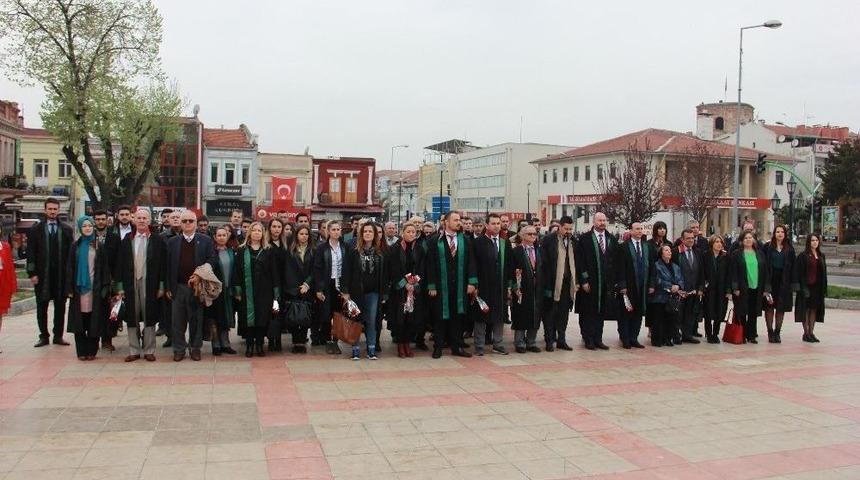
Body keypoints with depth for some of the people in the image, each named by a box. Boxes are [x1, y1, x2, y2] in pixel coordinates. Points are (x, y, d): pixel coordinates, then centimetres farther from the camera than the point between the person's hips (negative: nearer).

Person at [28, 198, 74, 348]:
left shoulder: (66, 230, 6)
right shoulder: (35, 229, 4)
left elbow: (70, 252, 4)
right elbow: (31, 253, 1)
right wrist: (32, 273, -6)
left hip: (61, 275, 1)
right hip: (42, 275, 0)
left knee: (60, 306, 6)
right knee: (41, 307, 6)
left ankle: (58, 336, 14)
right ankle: (43, 336, 15)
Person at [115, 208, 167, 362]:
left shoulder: (158, 240, 1)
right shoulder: (126, 239, 7)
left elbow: (163, 264, 0)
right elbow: (120, 263, 6)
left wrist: (162, 286, -4)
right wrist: (120, 286, 1)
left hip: (150, 284, -2)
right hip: (130, 284, 2)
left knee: (149, 318, 3)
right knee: (132, 319, 6)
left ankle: (149, 351, 12)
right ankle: (134, 350, 15)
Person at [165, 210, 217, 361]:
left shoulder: (206, 241, 4)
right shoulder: (172, 242, 8)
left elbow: (211, 261, -2)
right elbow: (168, 266, 6)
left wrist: (199, 276, -14)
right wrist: (168, 287, 1)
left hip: (197, 286, -1)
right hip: (178, 287, 1)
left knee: (196, 319, 5)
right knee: (177, 320, 5)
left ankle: (195, 348, 16)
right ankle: (179, 349, 15)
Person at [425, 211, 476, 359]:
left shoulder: (465, 240, 6)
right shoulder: (435, 241, -2)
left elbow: (471, 262, 3)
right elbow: (430, 264, -3)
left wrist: (472, 282, -7)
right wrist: (431, 286, -8)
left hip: (460, 286, 2)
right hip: (441, 286, -2)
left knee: (457, 316, 8)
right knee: (440, 316, 3)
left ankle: (456, 347, 17)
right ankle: (438, 347, 13)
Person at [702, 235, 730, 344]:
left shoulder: (725, 257, 5)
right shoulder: (705, 256, 1)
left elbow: (728, 274, 3)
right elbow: (702, 273, 0)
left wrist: (728, 290, -4)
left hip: (721, 290, 2)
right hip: (708, 289, -1)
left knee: (719, 314, 4)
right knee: (708, 314, 2)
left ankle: (715, 334, 16)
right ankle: (709, 335, 13)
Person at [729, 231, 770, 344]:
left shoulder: (759, 254, 10)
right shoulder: (736, 254, 0)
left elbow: (765, 271, 9)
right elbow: (733, 272, -4)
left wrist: (766, 288, 3)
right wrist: (735, 288, -12)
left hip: (756, 288, 3)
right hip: (742, 289, -3)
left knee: (753, 313, 7)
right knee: (742, 313, 1)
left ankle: (751, 335, 15)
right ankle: (741, 336, 9)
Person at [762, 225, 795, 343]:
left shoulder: (789, 249, 7)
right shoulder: (767, 247, 0)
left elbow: (792, 267, 6)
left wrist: (792, 283, -1)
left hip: (784, 282, 2)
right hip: (770, 280, -2)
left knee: (781, 308, 6)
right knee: (769, 307, 0)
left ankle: (777, 332, 15)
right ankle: (770, 332, 8)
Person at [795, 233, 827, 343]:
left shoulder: (821, 256, 11)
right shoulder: (803, 255, -6)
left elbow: (824, 272, 14)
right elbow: (799, 272, -11)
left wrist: (824, 288, 9)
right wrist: (802, 287, -17)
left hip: (817, 287, 5)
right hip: (806, 286, -5)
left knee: (814, 309, 9)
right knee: (806, 309, 0)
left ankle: (811, 332, 16)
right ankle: (806, 333, 7)